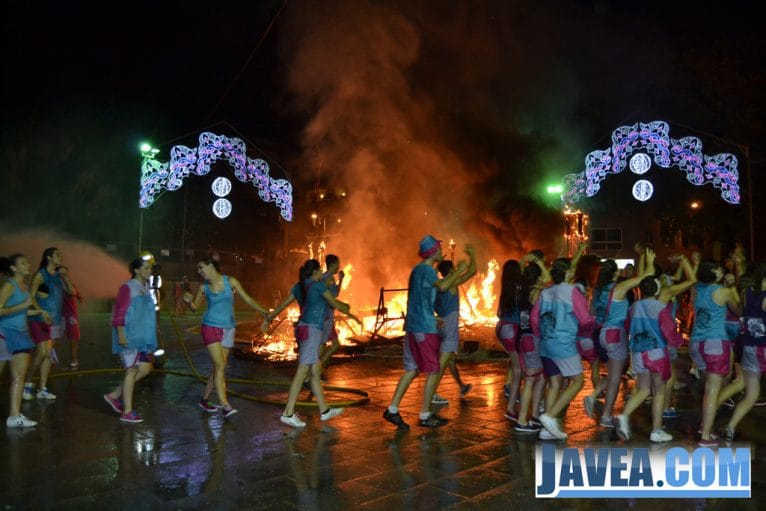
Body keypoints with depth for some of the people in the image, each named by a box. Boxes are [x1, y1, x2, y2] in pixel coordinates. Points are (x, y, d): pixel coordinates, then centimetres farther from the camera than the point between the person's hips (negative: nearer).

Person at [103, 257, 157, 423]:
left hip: (143, 336, 8)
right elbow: (119, 313, -14)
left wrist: (151, 337, 21)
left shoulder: (146, 288, 13)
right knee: (132, 370, -4)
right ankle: (127, 412, 4)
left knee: (145, 368, 7)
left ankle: (114, 395, 20)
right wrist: (121, 334, -22)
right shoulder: (127, 287, -10)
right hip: (129, 336, -8)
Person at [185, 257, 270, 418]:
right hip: (211, 328, -2)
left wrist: (264, 311, -12)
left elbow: (247, 299, -2)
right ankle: (225, 405, -15)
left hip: (228, 329, 2)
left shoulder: (230, 281, -3)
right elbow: (195, 307, 10)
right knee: (220, 365, -14)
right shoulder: (204, 287, 0)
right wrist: (189, 301, -13)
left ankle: (205, 399, 25)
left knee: (218, 367, 8)